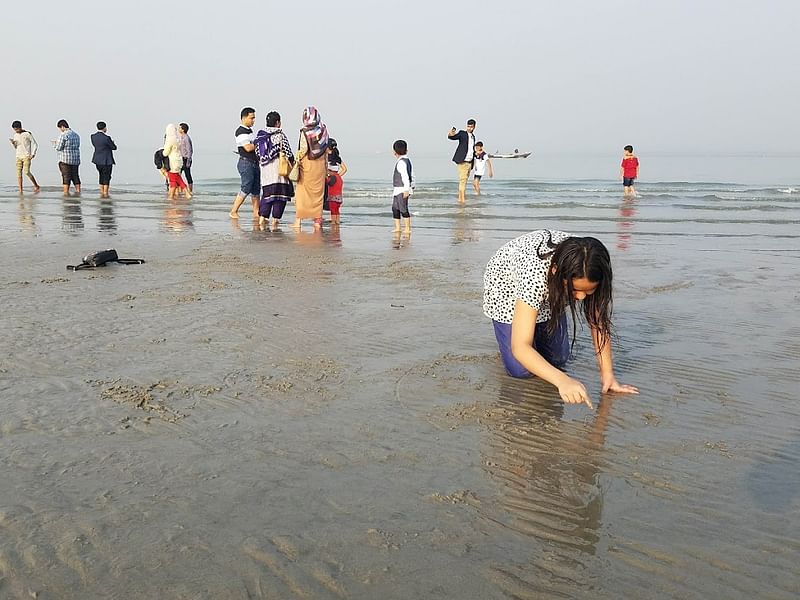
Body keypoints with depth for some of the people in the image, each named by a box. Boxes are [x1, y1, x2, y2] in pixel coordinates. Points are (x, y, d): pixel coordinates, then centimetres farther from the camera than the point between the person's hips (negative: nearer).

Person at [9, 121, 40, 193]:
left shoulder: (28, 134, -5)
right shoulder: (15, 135, 12)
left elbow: (35, 144, -2)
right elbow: (16, 147, 19)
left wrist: (33, 154, -13)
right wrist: (13, 143, -2)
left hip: (26, 156, -5)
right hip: (18, 156, 5)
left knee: (27, 172, -17)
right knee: (19, 173, -2)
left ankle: (36, 186, 2)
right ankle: (20, 191, -2)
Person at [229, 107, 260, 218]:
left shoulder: (250, 130, 18)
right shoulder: (241, 131, -12)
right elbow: (248, 147, -21)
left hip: (254, 163, 9)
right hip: (246, 163, -9)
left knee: (256, 189, 8)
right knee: (246, 188, -10)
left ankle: (256, 212, 12)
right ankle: (233, 211, -4)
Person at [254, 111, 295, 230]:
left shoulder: (260, 135, 8)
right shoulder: (280, 135, -8)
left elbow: (257, 152, 12)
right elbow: (287, 152, -7)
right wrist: (292, 162, 7)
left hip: (265, 169, 6)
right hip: (278, 168, -6)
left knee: (267, 193, 12)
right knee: (280, 193, 1)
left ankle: (262, 218, 5)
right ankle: (275, 219, -2)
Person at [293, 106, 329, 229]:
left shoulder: (304, 131, -12)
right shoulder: (323, 130, 0)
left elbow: (303, 150, -15)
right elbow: (326, 149, 3)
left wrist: (297, 159, 1)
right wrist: (326, 166, 9)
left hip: (307, 165, -4)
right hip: (320, 165, 4)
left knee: (302, 192, 5)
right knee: (318, 192, 10)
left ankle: (298, 219, 5)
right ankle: (318, 220, 10)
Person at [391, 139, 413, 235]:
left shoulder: (401, 162, -17)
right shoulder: (407, 160, 13)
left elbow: (405, 177, -24)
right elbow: (412, 176, 18)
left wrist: (406, 189, -25)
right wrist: (412, 187, 24)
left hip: (402, 190, -10)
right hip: (398, 190, 10)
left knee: (403, 209, -5)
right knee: (395, 208, 15)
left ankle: (408, 228, -1)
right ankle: (397, 227, 20)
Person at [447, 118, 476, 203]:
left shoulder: (473, 136, 17)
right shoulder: (462, 133, -4)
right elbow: (451, 137, -19)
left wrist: (475, 153, 16)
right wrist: (451, 134, -40)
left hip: (469, 161, 7)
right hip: (462, 161, -7)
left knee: (465, 180, 8)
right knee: (462, 179, -11)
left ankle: (461, 197, 12)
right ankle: (462, 198, -12)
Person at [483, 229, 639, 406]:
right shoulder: (535, 276, -46)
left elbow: (599, 321, -21)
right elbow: (520, 347, -48)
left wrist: (607, 375, -28)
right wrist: (562, 380, -60)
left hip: (550, 291, 4)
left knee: (558, 358, 0)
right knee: (521, 370, -10)